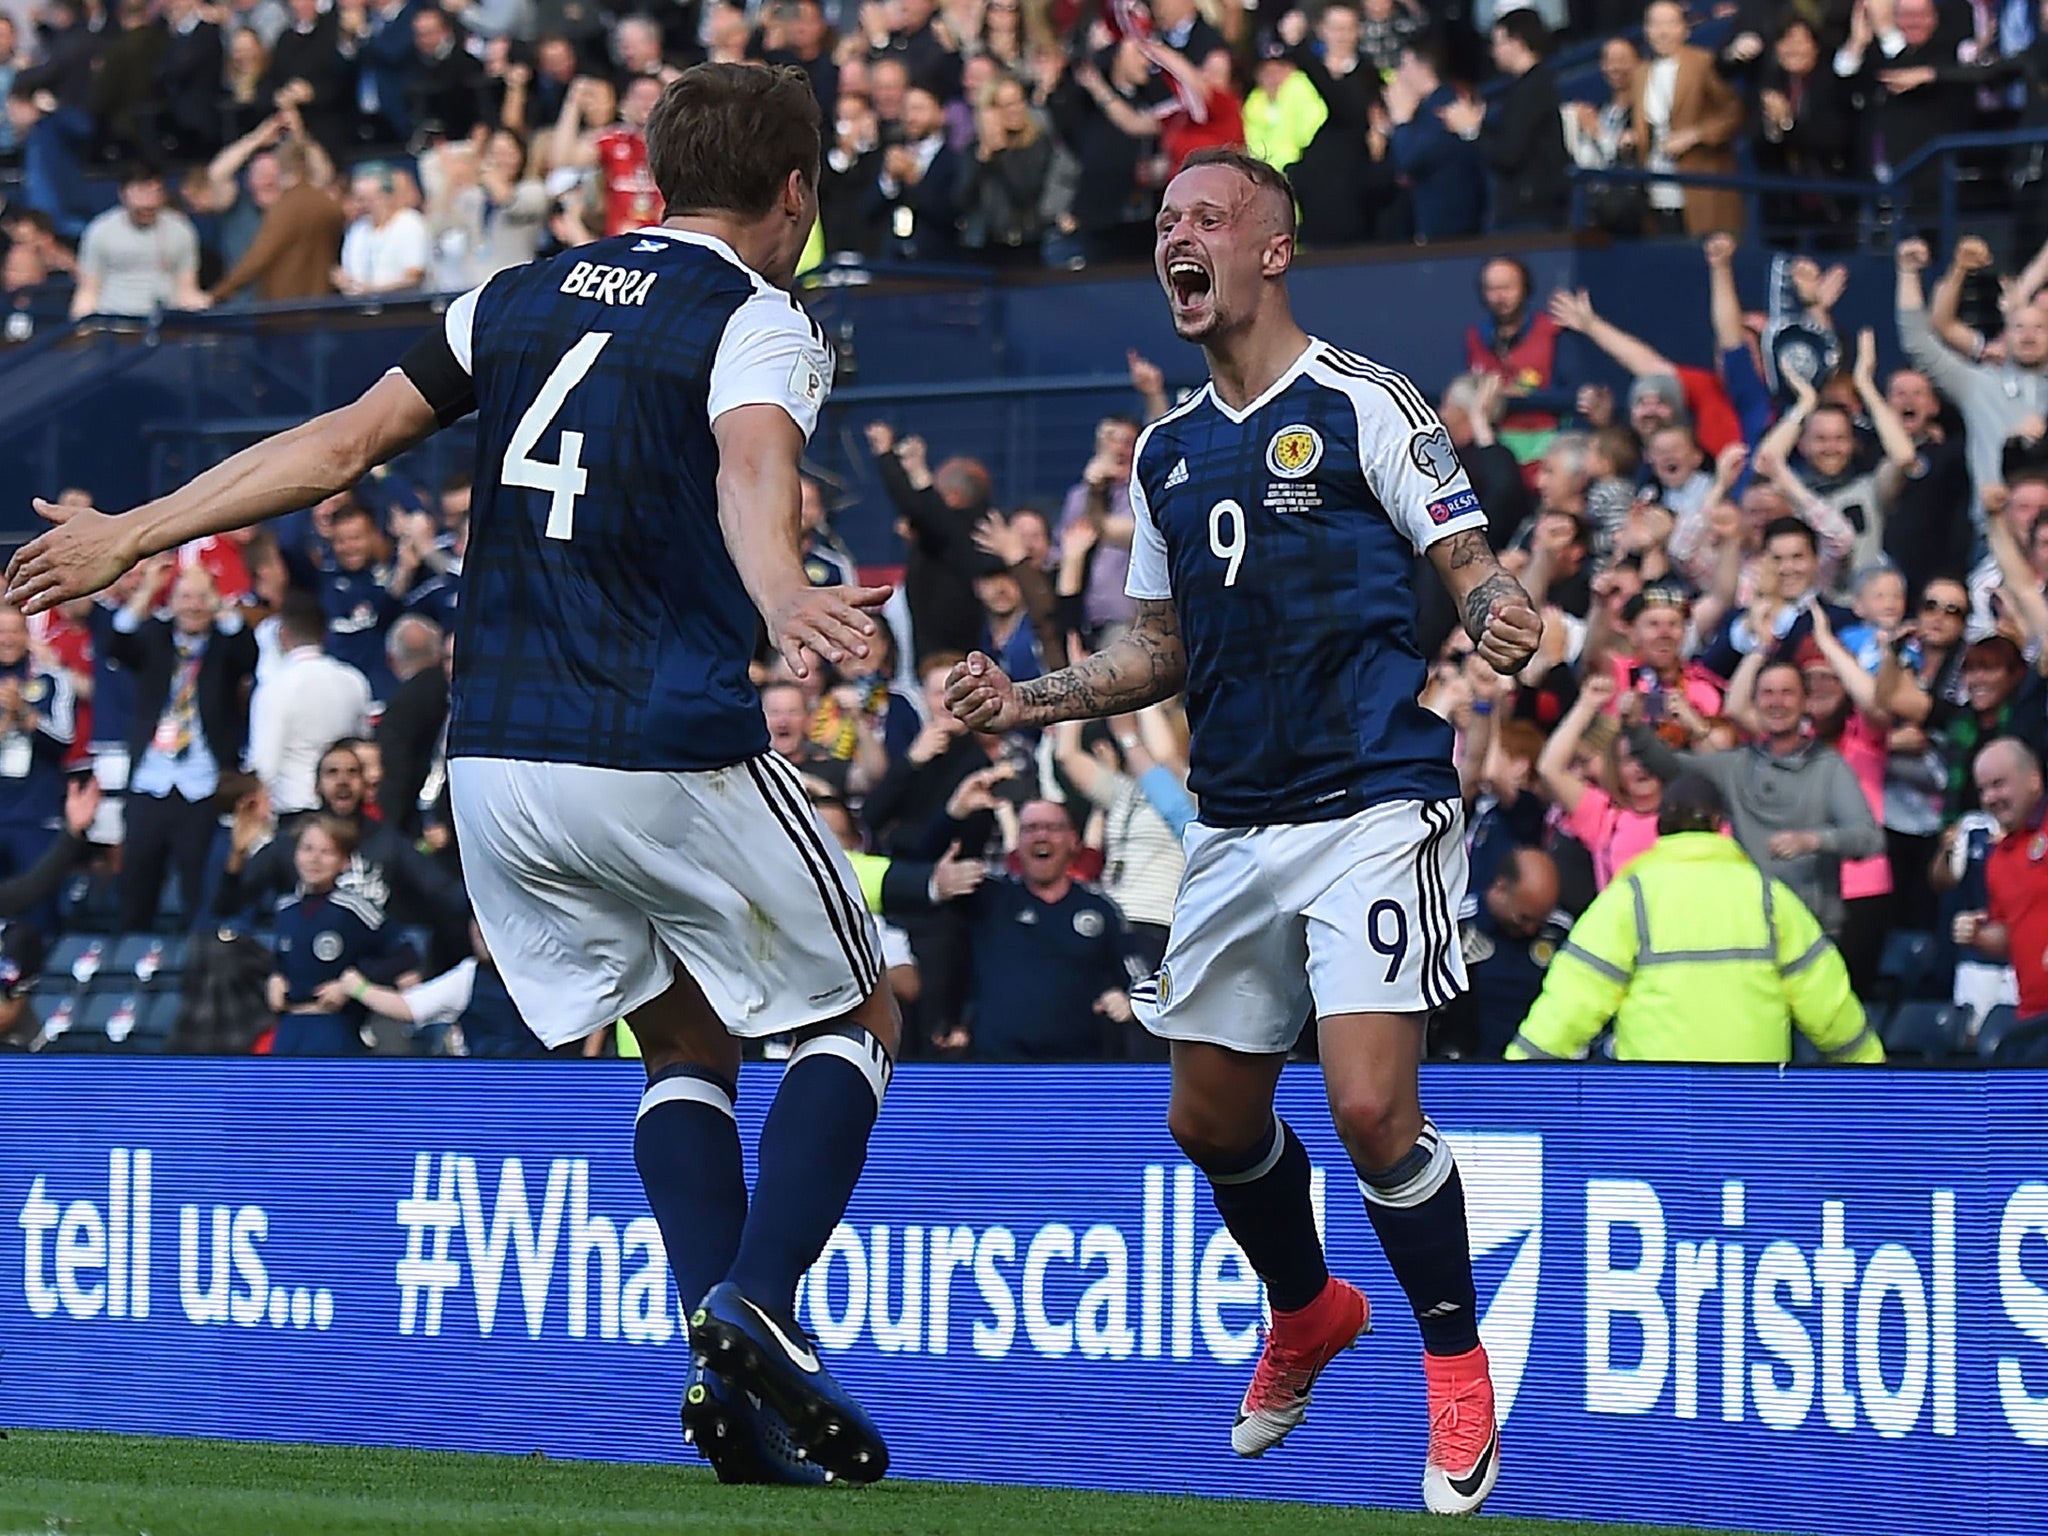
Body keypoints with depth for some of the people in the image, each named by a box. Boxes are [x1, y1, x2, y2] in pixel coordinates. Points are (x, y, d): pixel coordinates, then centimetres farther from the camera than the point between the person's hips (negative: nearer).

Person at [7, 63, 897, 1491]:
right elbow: (750, 471, -25)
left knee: (686, 1048, 18)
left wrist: (129, 535, 22)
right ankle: (757, 1302, -12)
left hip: (493, 763, 6)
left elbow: (342, 443, 14)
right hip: (677, 757, -5)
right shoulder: (762, 324, -3)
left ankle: (729, 1373, -2)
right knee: (856, 1021, 12)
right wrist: (782, 596, -45)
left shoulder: (520, 299, 15)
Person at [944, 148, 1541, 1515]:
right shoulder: (1168, 451, 14)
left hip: (1374, 803, -7)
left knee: (1372, 1106, -17)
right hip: (1235, 824, 7)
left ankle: (1458, 1366, 3)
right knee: (1212, 1116, 12)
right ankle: (1307, 1313, 39)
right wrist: (1030, 701, 8)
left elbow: (1473, 566, -7)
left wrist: (1498, 616, -30)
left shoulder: (1364, 404, -5)